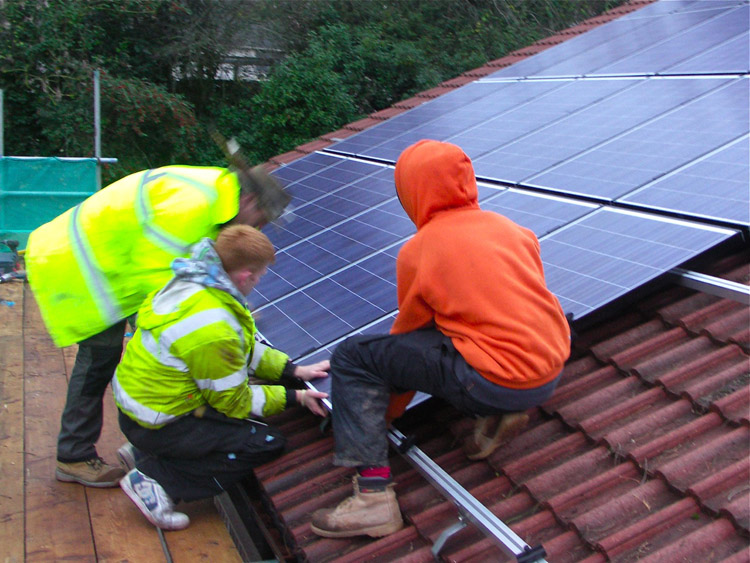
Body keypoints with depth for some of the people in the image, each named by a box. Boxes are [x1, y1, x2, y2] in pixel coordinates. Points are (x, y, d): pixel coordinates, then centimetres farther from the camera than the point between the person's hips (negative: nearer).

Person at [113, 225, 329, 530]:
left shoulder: (191, 285, -2)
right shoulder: (212, 330, -31)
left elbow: (246, 350, 9)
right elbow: (233, 401, -16)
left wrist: (294, 370, 4)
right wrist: (295, 398, -8)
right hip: (158, 425, -9)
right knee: (268, 443, -7)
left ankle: (143, 452, 15)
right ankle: (153, 478, -6)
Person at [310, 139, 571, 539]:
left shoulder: (417, 252, -3)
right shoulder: (509, 227, 11)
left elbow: (409, 330, 8)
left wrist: (387, 412, 24)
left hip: (497, 384, -7)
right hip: (552, 372, 7)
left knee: (351, 357, 2)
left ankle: (374, 494, -6)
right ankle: (498, 415, 12)